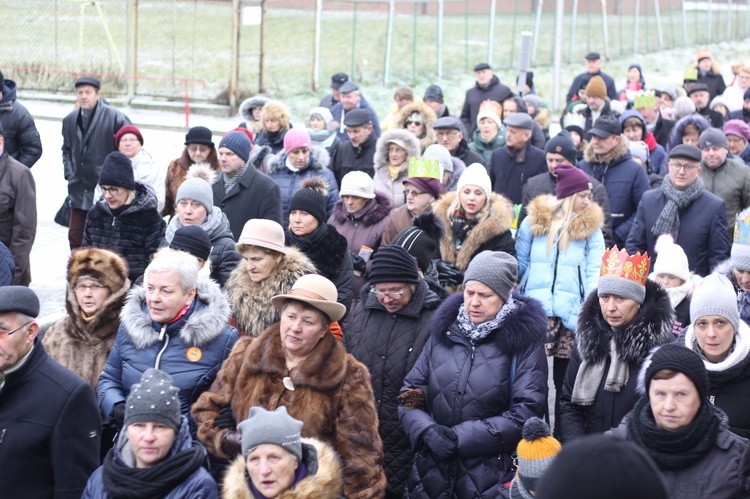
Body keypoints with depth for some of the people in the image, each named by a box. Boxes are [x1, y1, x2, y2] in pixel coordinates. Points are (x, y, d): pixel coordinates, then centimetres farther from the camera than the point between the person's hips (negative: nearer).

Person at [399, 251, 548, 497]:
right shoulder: (444, 330, 7)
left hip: (492, 479, -3)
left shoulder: (523, 340, -5)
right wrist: (426, 430, -13)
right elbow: (410, 394, 7)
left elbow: (527, 412, -11)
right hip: (432, 473, 4)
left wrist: (461, 437, -16)